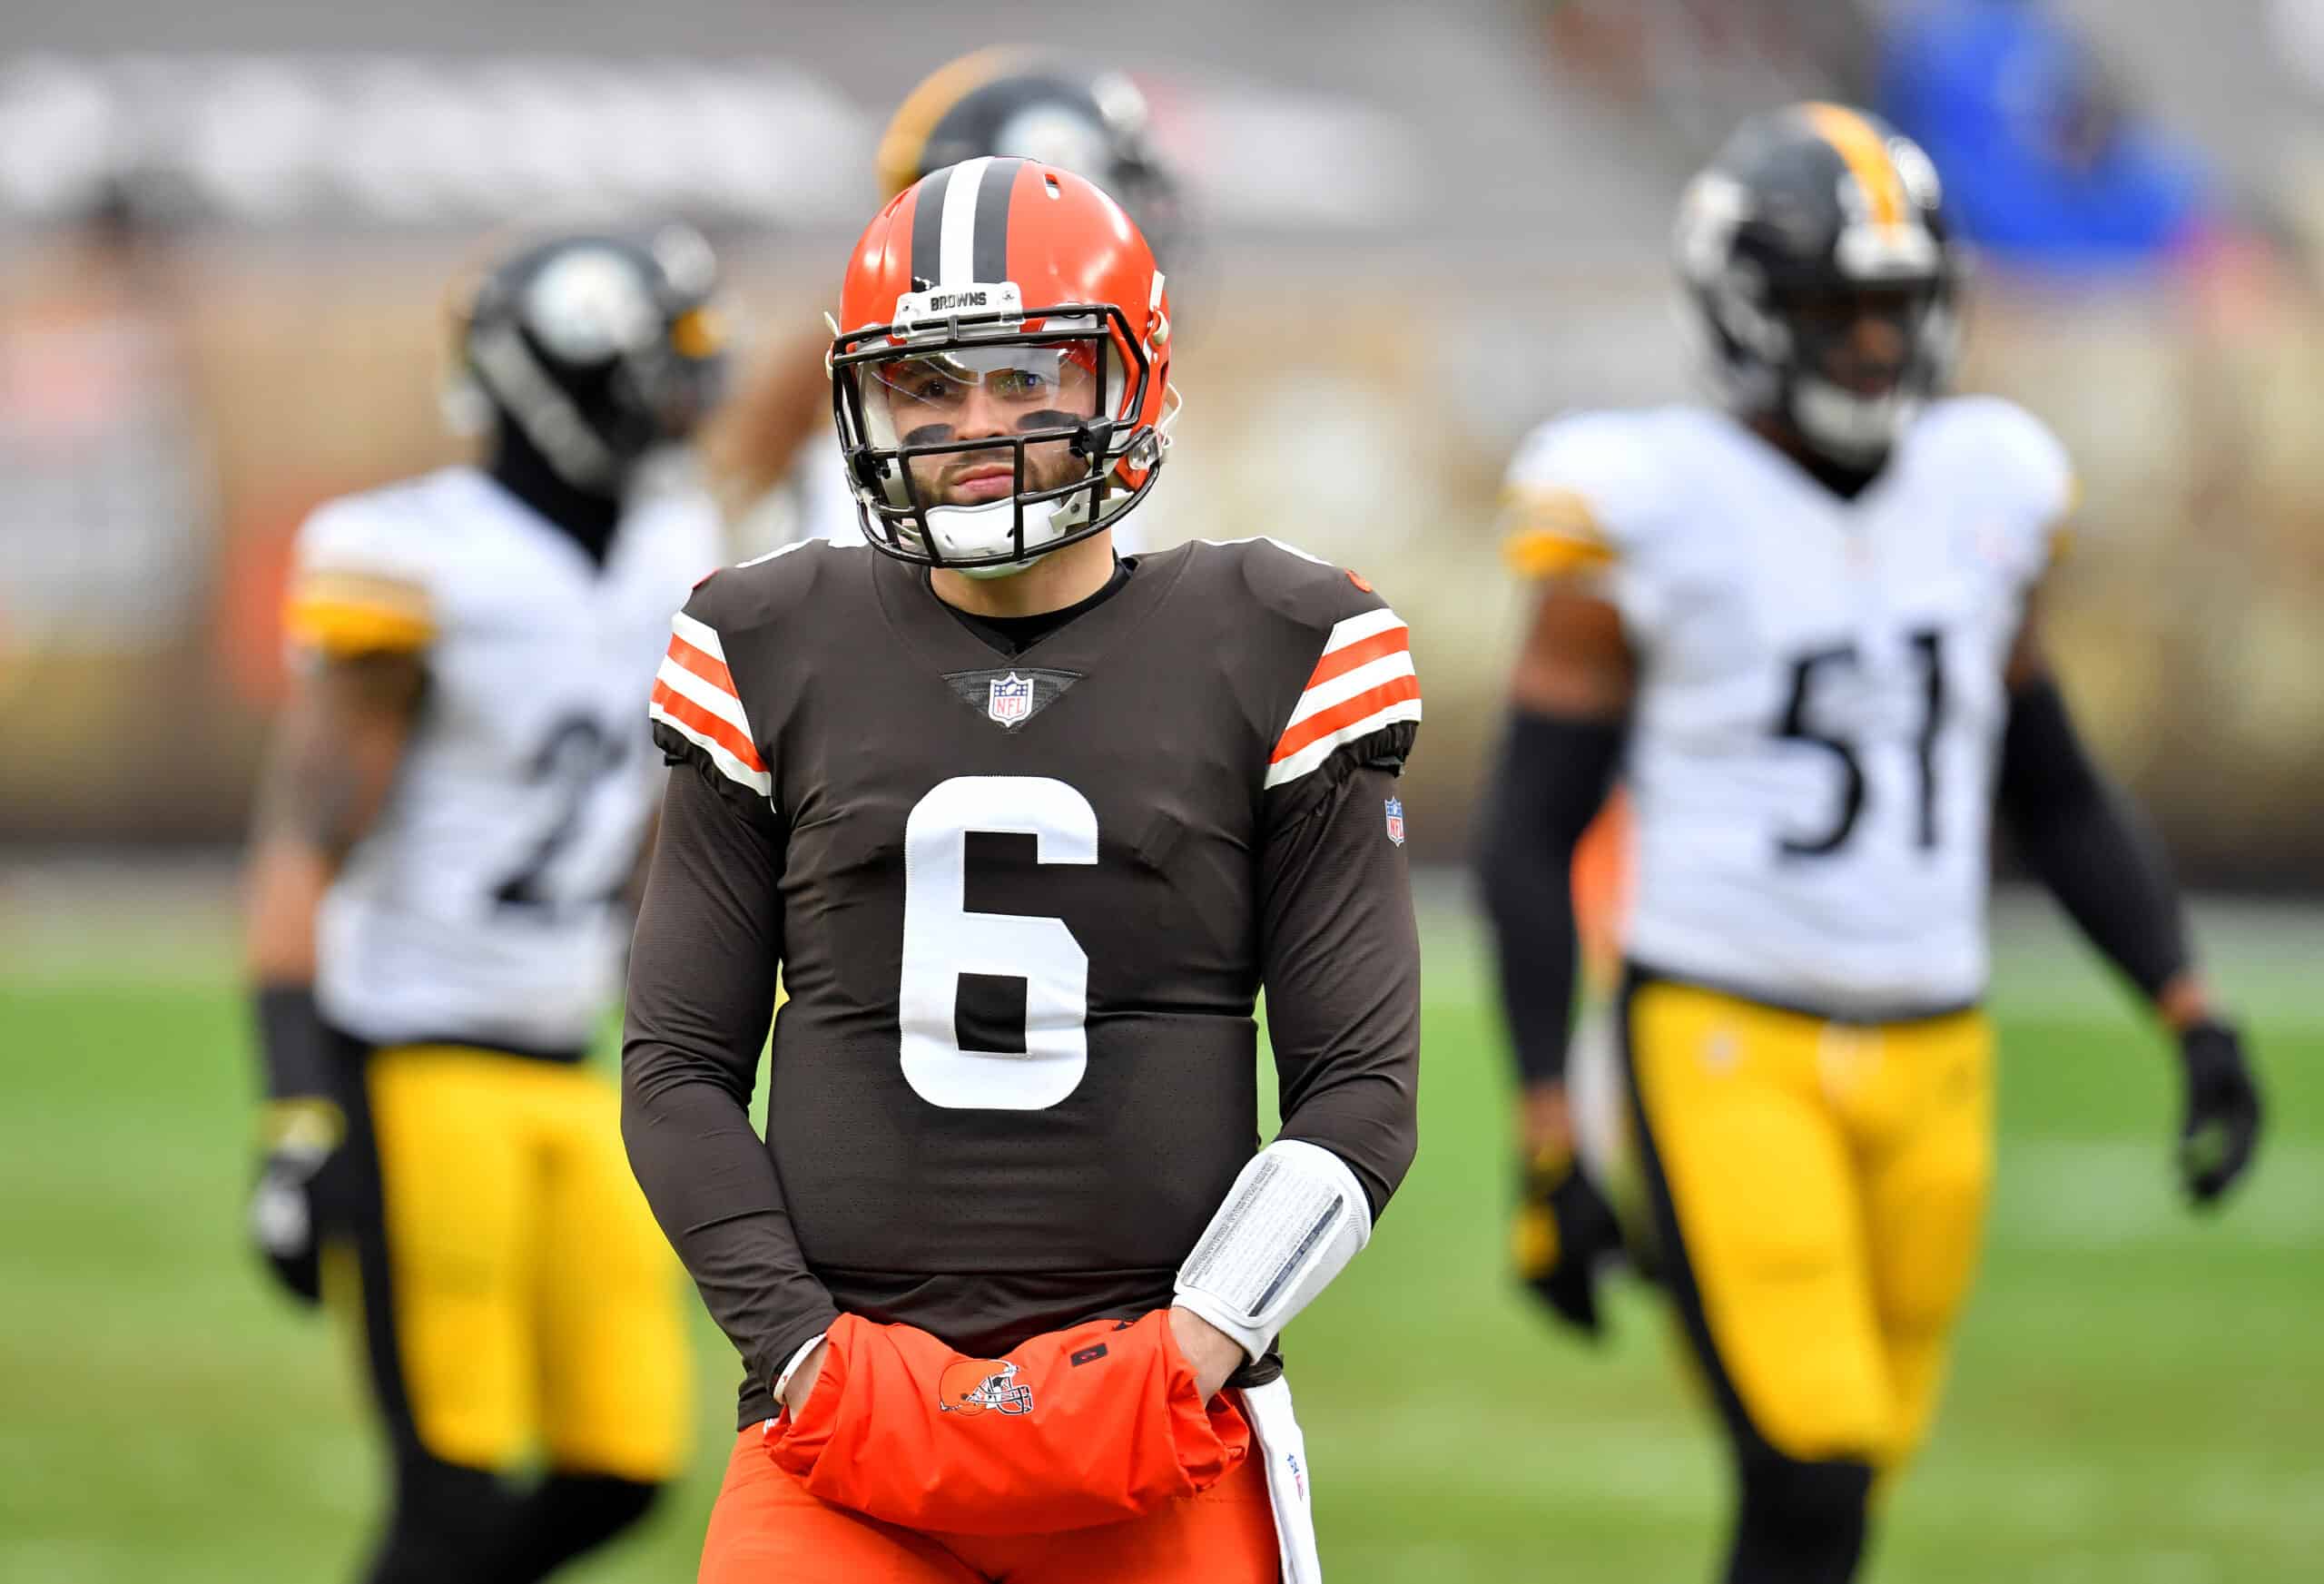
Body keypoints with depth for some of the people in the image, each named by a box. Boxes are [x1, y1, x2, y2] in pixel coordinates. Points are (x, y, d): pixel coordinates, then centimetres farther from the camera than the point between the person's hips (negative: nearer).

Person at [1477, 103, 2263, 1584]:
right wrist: (1548, 1144, -12)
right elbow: (1529, 838, -7)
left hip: (1927, 1060, 5)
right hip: (1725, 1052, -5)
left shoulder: (1982, 498, 7)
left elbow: (2056, 795, 18)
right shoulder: (1652, 516, -9)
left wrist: (2195, 1017, 7)